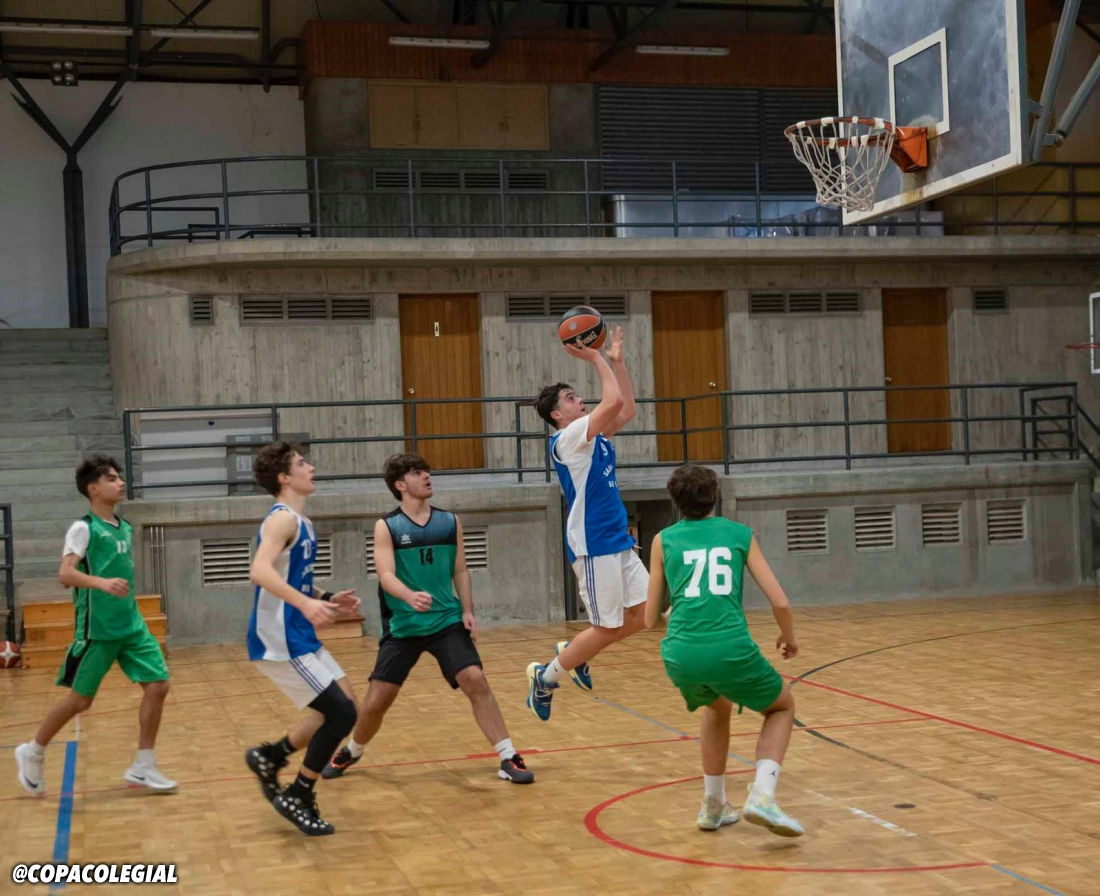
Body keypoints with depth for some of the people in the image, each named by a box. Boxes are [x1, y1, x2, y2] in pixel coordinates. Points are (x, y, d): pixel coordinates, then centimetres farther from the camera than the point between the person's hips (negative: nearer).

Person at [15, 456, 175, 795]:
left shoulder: (126, 528, 11)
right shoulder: (83, 528, -10)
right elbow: (64, 574, -22)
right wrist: (102, 583, -39)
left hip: (132, 626, 7)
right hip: (97, 630, -7)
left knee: (158, 685, -4)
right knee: (80, 699, 3)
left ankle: (143, 767, 5)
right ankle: (33, 753, 27)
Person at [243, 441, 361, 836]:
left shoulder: (299, 521, 15)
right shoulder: (283, 518, -15)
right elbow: (261, 571, -31)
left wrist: (327, 599, 16)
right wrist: (306, 603, -42)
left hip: (299, 638, 10)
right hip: (280, 642, -10)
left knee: (343, 708, 14)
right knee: (342, 713, -8)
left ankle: (270, 756, 21)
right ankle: (297, 797, 4)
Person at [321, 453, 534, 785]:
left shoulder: (450, 522, 4)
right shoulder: (386, 527, -5)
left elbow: (460, 571, 10)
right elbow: (386, 576, -16)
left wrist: (468, 611, -3)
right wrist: (410, 597, -36)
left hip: (447, 621, 2)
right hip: (403, 627, -1)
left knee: (476, 681, -16)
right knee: (376, 702, 2)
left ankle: (508, 758, -9)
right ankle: (351, 752, 32)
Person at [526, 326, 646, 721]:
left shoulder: (594, 435, 14)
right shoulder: (566, 439, -12)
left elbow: (627, 409, 15)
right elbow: (614, 401, -21)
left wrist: (616, 359, 11)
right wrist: (595, 358, -12)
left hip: (618, 540, 9)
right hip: (594, 545, -9)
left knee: (644, 613, 6)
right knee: (606, 628, -4)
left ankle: (574, 653, 22)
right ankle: (545, 676, 13)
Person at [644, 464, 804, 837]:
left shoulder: (664, 540, 16)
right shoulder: (740, 534, 15)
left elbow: (649, 619, 17)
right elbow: (780, 602, 8)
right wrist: (789, 637, 28)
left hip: (680, 655, 2)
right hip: (730, 648, -2)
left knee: (717, 707, 35)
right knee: (782, 707, 25)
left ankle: (713, 805, 33)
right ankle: (762, 795, 3)